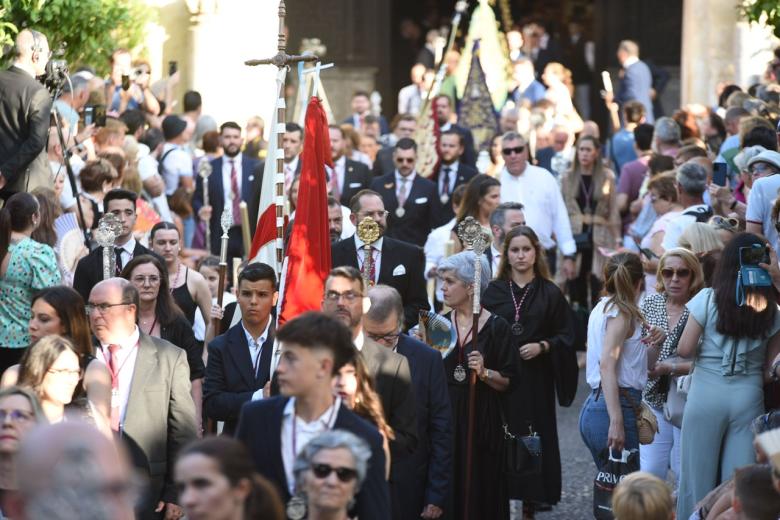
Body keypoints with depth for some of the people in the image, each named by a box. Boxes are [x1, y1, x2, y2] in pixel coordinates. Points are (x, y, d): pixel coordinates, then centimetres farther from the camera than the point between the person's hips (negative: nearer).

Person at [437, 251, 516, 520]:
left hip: (481, 419, -3)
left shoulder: (496, 326, -4)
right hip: (444, 417, 3)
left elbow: (506, 382, -2)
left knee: (479, 492, 0)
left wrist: (485, 372, -19)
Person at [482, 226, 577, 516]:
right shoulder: (493, 291, 6)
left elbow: (566, 335, 5)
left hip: (535, 378, 0)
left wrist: (542, 346, -11)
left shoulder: (550, 293, 4)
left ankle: (531, 502, 7)